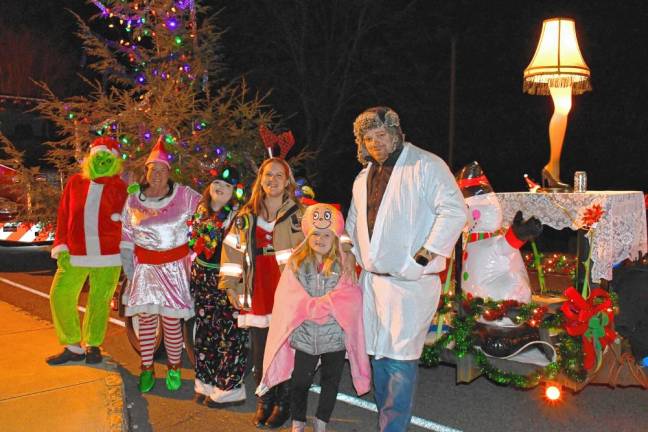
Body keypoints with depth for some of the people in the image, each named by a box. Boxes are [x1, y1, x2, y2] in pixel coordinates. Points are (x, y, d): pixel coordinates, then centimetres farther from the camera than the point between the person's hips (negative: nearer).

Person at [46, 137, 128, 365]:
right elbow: (63, 216, 6)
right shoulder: (75, 182, 7)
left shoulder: (120, 188, 1)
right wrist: (61, 248, -1)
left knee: (99, 302, 6)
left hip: (108, 257, -2)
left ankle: (93, 345, 26)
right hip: (74, 255, 2)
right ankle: (73, 347, 16)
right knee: (60, 295, 1)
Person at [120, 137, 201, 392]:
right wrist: (128, 266, 3)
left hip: (175, 266, -2)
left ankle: (174, 368, 18)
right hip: (145, 266, 2)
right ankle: (147, 369, 22)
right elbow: (126, 236, 9)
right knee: (146, 318, 7)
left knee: (171, 320, -1)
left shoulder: (185, 196, -4)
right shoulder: (133, 200, 5)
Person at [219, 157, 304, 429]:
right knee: (259, 353, 10)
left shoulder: (300, 215, 0)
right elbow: (232, 252, 12)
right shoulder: (246, 217, 10)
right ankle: (264, 402, 28)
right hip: (257, 298, 3)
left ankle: (284, 403, 22)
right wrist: (231, 287, 6)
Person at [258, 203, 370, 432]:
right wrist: (314, 307, -20)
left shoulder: (344, 265, -4)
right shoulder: (296, 263, -2)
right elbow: (289, 298, -10)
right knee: (300, 381, 12)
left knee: (331, 380, 15)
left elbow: (349, 297, -15)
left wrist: (317, 305, -22)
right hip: (304, 334, 0)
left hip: (335, 334, 0)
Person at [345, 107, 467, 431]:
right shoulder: (363, 178, 16)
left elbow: (455, 211, -17)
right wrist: (354, 255, 12)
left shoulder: (426, 165, -8)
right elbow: (353, 222, 27)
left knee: (400, 358, -5)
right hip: (371, 280, 7)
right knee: (377, 355, 14)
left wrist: (422, 256, -18)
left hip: (410, 281, -7)